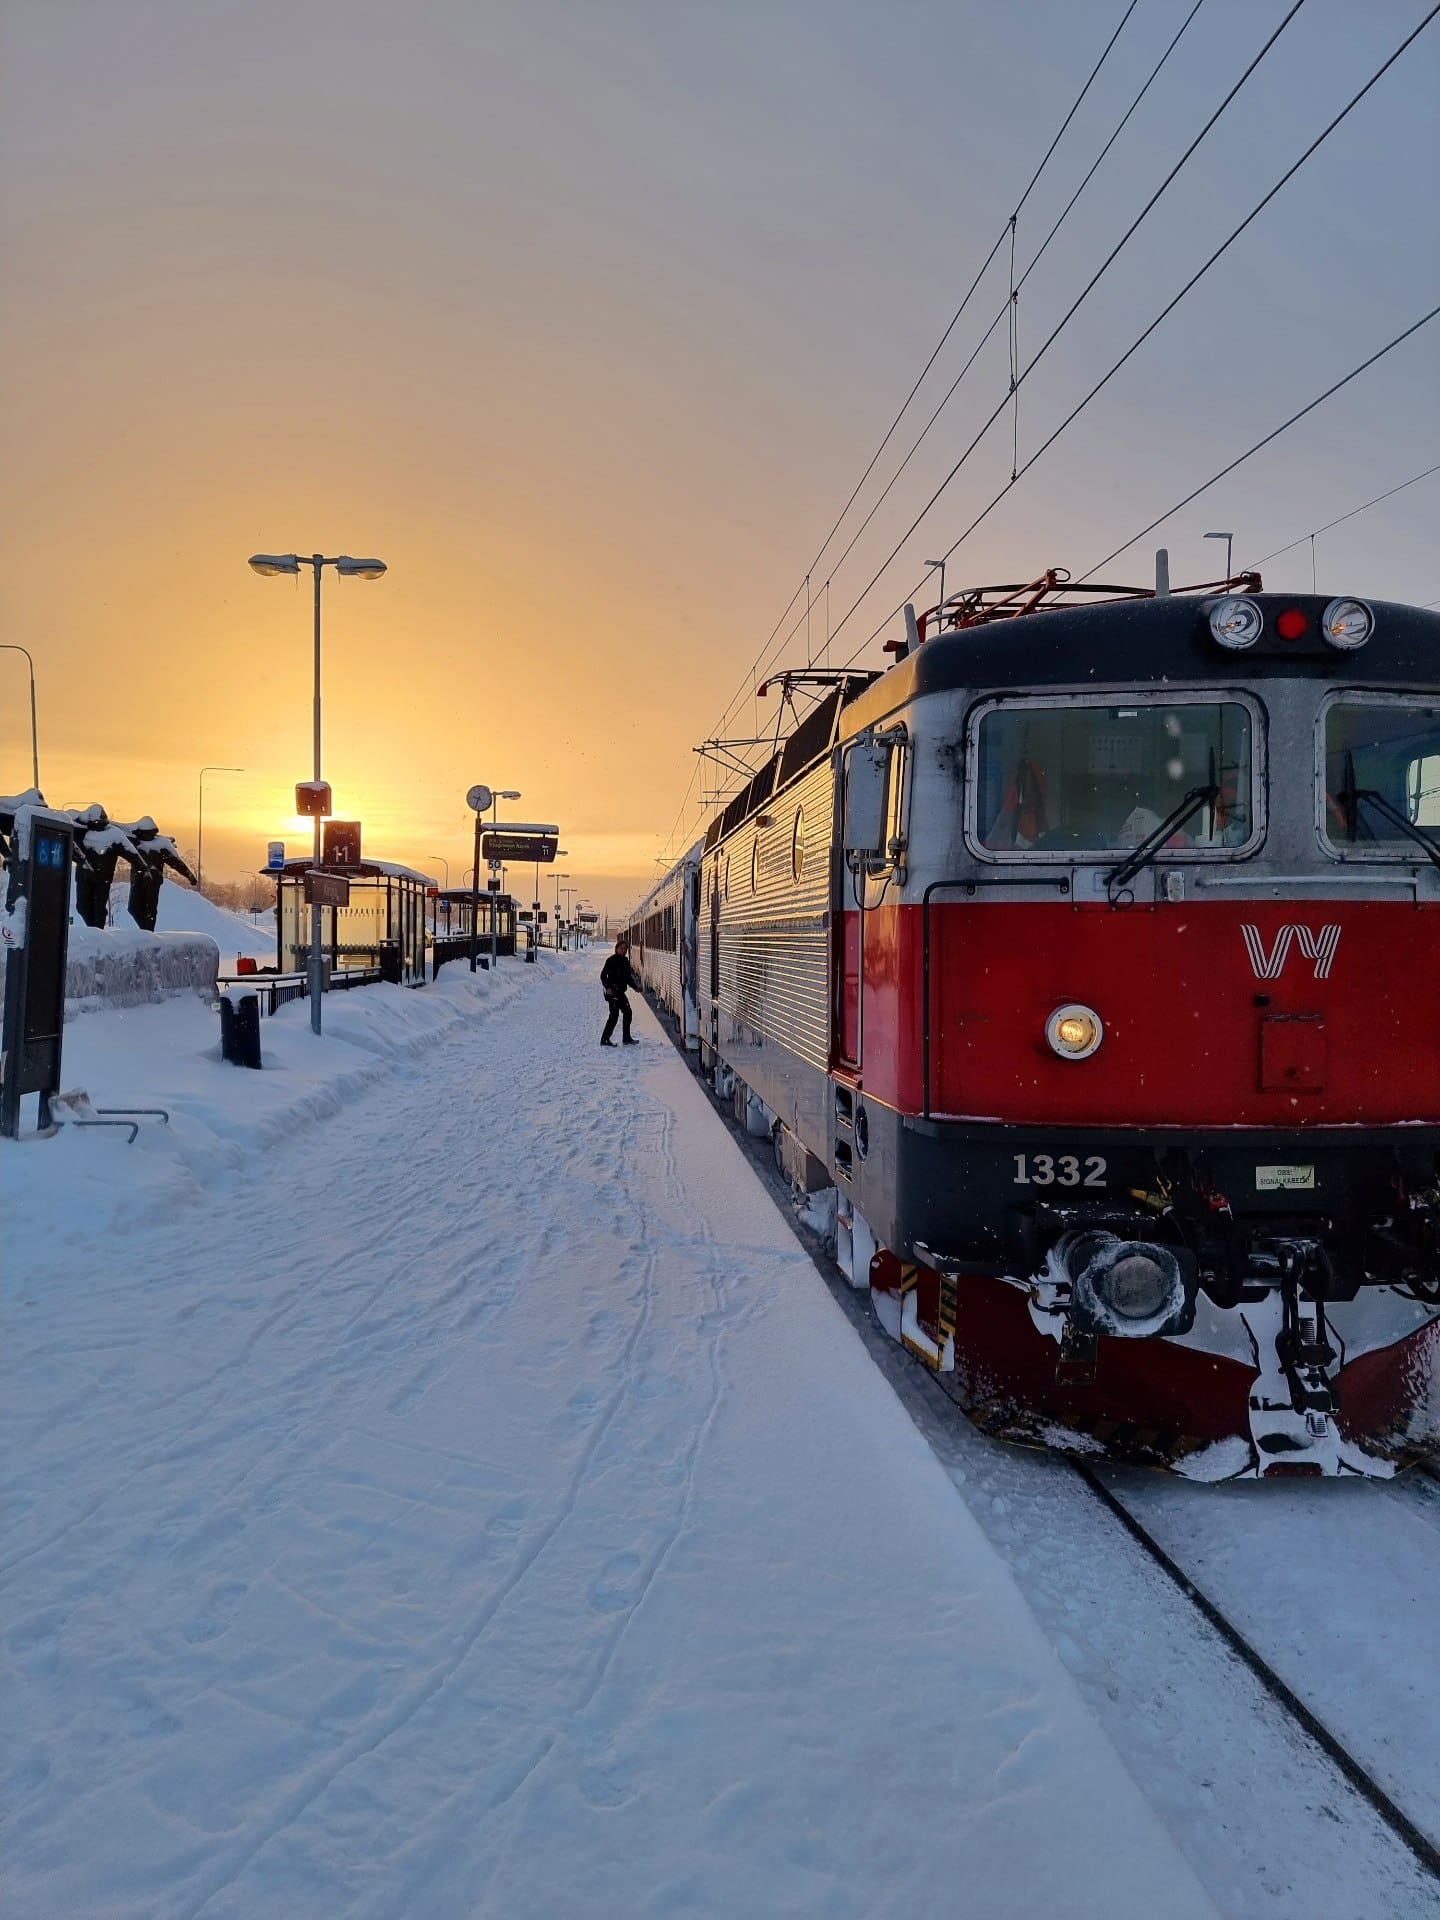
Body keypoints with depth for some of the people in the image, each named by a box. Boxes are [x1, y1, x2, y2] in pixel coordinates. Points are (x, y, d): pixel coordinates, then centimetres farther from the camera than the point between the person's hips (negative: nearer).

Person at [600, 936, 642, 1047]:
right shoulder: (611, 960, -11)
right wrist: (608, 987, -24)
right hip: (612, 992, -9)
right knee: (614, 1014, -11)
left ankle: (627, 1038, 22)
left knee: (627, 1012, 13)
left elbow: (628, 977, 23)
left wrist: (635, 987, 14)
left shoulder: (625, 961, 12)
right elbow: (603, 975, -13)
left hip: (620, 992, 9)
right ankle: (605, 1039, -6)